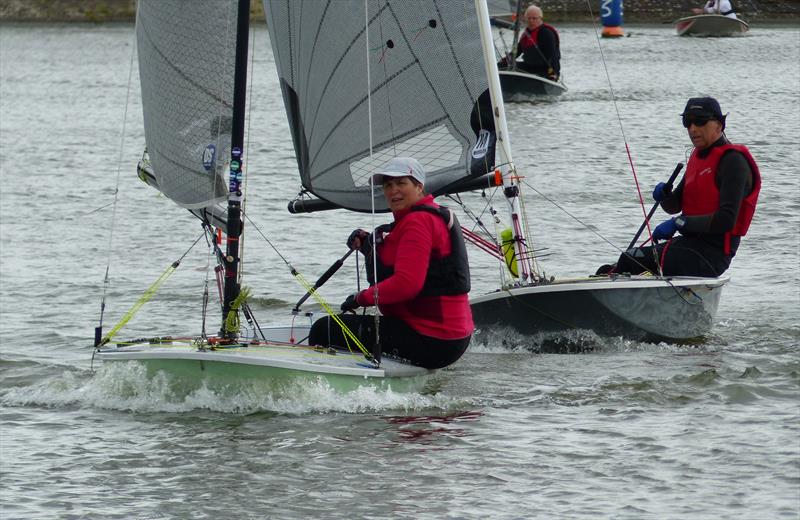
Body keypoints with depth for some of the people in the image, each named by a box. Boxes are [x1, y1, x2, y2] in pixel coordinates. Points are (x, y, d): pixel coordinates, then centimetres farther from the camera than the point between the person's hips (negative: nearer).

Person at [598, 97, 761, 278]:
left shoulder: (733, 161, -11)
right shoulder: (698, 156, 18)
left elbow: (727, 220, -21)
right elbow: (674, 206, 22)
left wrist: (679, 222, -22)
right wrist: (664, 195, -2)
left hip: (713, 251, -9)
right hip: (689, 242, 9)